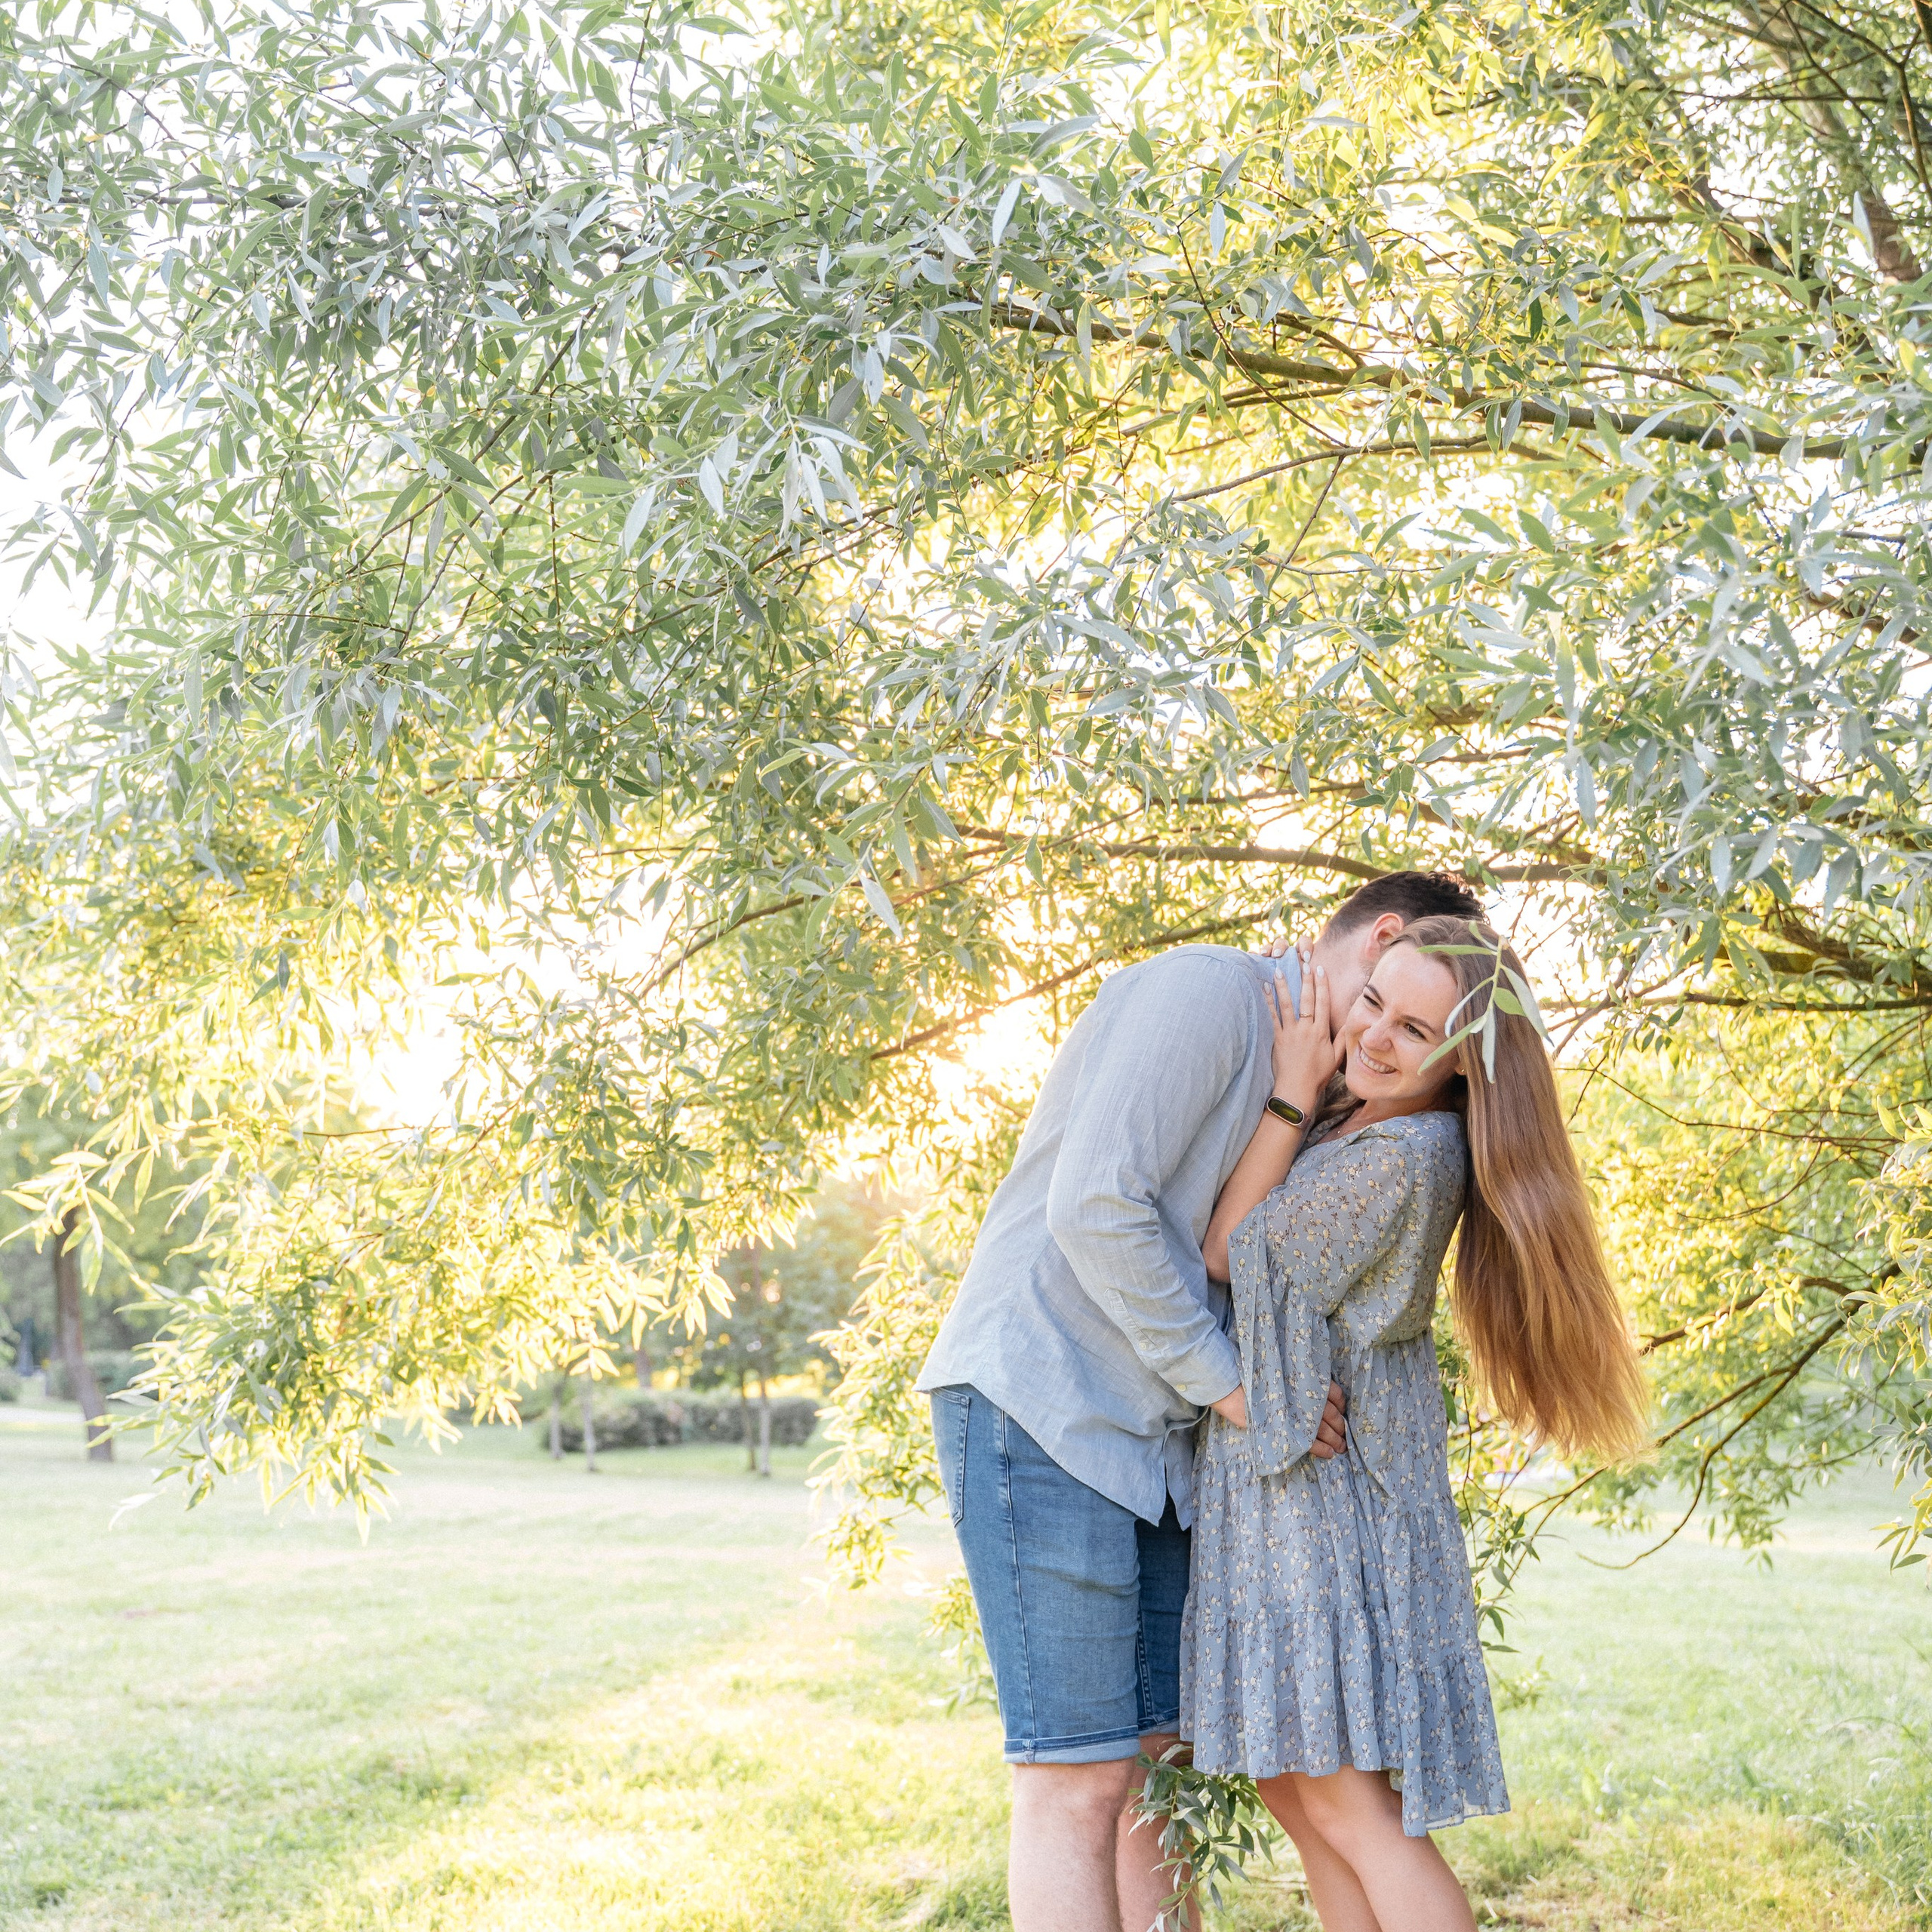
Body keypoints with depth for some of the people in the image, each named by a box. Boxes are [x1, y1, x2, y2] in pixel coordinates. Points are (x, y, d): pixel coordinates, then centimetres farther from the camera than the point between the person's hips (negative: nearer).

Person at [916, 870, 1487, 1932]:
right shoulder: (1209, 986, -10)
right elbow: (1094, 1205, -20)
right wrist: (1231, 1380, -15)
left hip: (1149, 1435, 9)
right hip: (1037, 1401, -9)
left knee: (1157, 1765, 9)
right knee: (1078, 1780, -9)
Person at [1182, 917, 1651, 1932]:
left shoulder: (1403, 1161, -22)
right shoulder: (1350, 1110, 6)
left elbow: (1230, 1255, -11)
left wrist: (1291, 1095, -10)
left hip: (1326, 1488, -9)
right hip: (1275, 1480, 9)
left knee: (1344, 1803, -8)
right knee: (1289, 1783, 12)